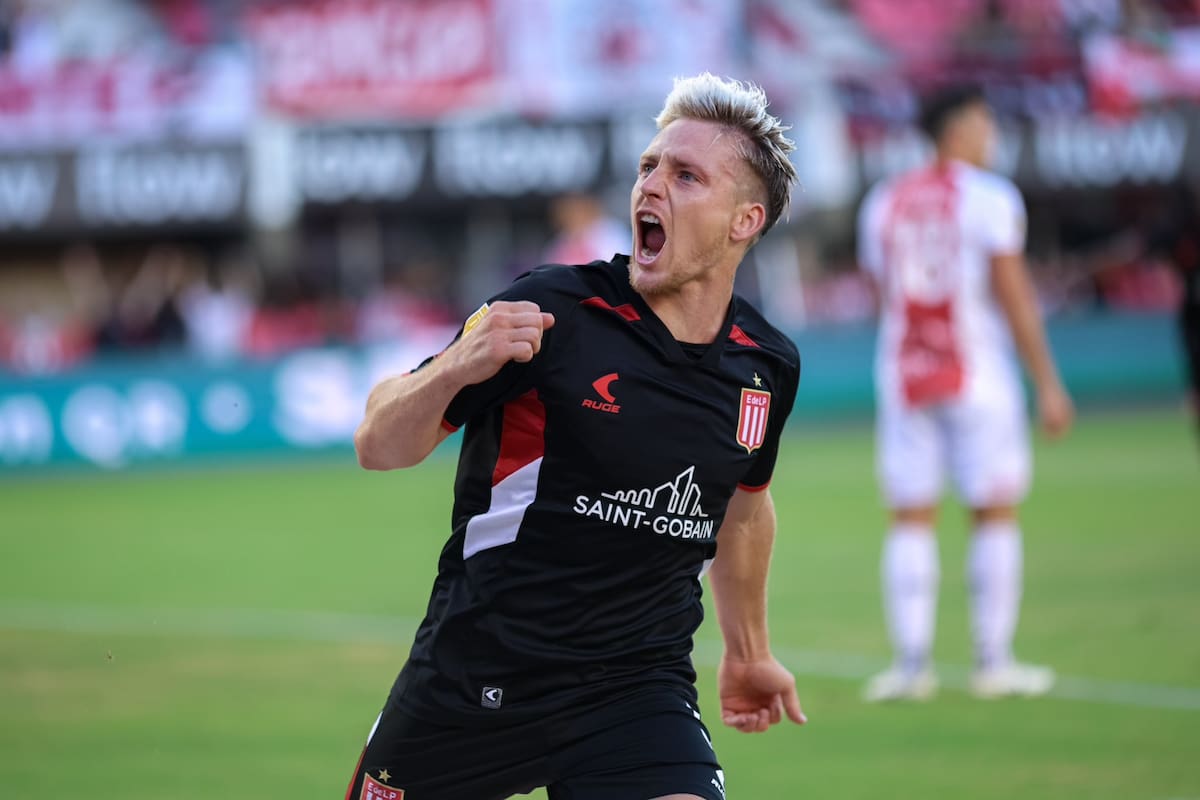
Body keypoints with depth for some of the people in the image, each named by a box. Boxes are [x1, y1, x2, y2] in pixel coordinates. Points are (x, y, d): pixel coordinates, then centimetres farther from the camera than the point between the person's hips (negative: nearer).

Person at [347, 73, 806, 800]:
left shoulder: (769, 367, 2)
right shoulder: (552, 313, -13)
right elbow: (381, 446, -13)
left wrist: (748, 650, 33)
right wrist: (455, 369, -32)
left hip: (640, 689, 2)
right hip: (476, 679, -2)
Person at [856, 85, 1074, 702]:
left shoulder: (883, 203, 9)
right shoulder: (990, 199, -7)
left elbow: (886, 301, 13)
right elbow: (1013, 296, -11)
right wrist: (1047, 385, -7)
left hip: (904, 374, 4)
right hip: (978, 374, -4)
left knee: (911, 520, 5)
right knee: (995, 513, 3)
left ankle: (911, 663, 0)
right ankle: (993, 662, 2)